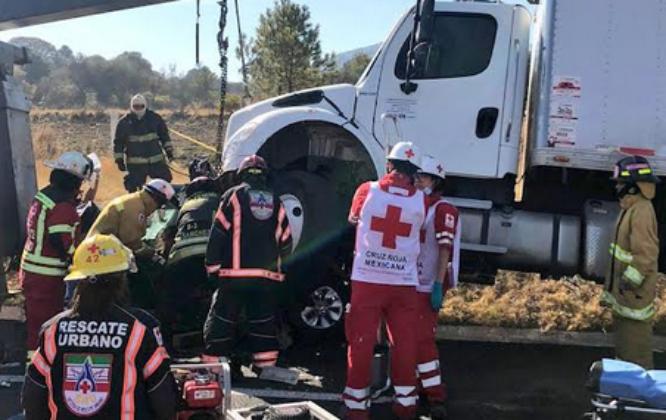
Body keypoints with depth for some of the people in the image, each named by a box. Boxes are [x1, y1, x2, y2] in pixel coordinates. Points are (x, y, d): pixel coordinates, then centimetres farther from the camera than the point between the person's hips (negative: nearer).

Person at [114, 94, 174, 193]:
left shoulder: (155, 118, 2)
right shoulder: (124, 122, -2)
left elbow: (164, 135, 13)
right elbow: (118, 142, 3)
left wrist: (169, 150, 10)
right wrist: (119, 160, 0)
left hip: (156, 160, 2)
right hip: (135, 164, -1)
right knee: (133, 187, 1)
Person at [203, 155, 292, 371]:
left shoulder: (234, 195, 1)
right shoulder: (275, 201, 13)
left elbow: (218, 234, -4)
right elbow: (285, 241, 14)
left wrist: (213, 265, 0)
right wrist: (279, 268, 26)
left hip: (235, 273, -3)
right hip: (268, 276, 3)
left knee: (222, 321, 4)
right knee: (264, 322, 12)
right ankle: (266, 366, 14)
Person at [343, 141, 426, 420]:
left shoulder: (367, 190, -3)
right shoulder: (421, 201, -2)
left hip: (367, 279, 0)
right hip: (404, 282, 1)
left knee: (361, 343, 6)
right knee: (405, 344, 9)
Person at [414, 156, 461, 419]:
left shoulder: (443, 210, -10)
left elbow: (445, 250, -15)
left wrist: (438, 285, -21)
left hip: (429, 286, -8)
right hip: (411, 283, 8)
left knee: (422, 338, -11)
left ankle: (436, 396, -6)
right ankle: (423, 383, 26)